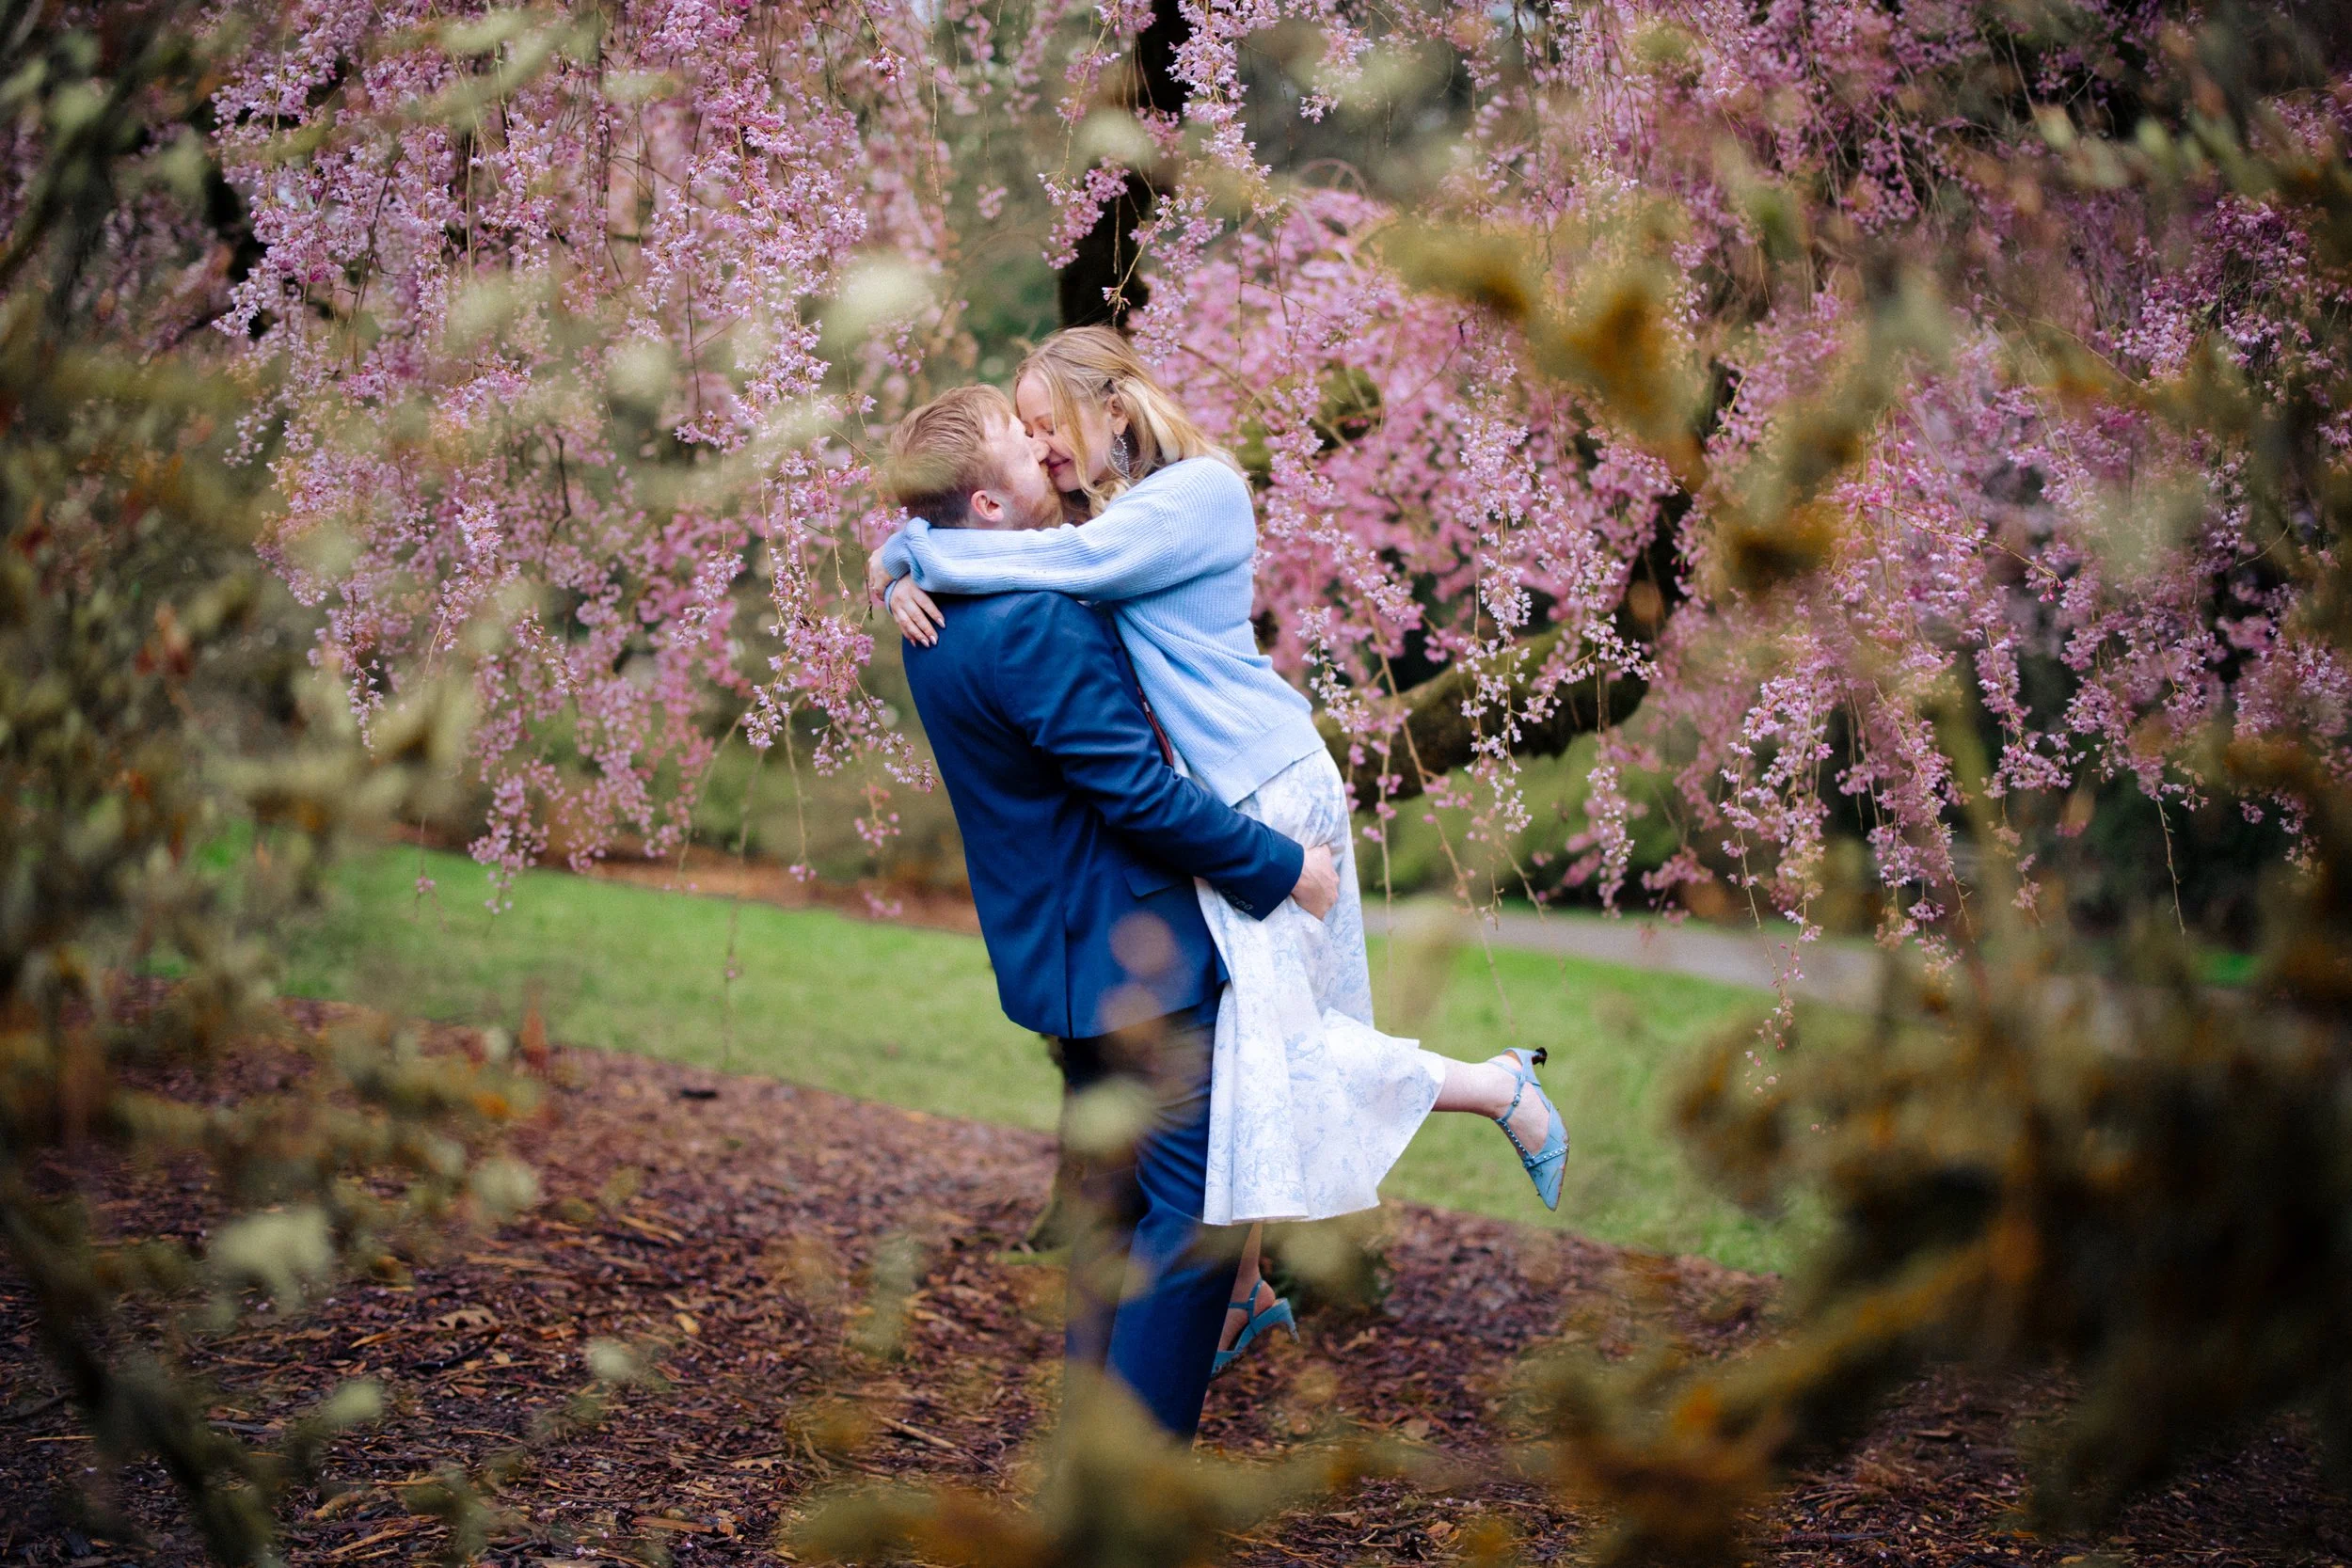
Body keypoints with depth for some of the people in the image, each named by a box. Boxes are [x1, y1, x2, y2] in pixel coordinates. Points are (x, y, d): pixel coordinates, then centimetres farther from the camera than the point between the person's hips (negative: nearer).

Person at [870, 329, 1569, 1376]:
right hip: (1203, 800, 8)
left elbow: (1064, 564, -24)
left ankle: (1501, 1088, 6)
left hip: (1264, 787, -8)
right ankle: (1242, 1291, 20)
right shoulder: (1106, 516, 14)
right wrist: (905, 581, -11)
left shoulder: (1199, 491, -12)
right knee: (1230, 1031, 11)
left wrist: (909, 554, -15)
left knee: (1266, 1030, -12)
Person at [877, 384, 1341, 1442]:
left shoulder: (945, 618, 7)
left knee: (1111, 1212, 18)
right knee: (1195, 1214, -3)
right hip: (1137, 959, -10)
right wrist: (1280, 868, -14)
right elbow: (1140, 794, -23)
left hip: (1064, 954, 10)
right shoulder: (1033, 625, -25)